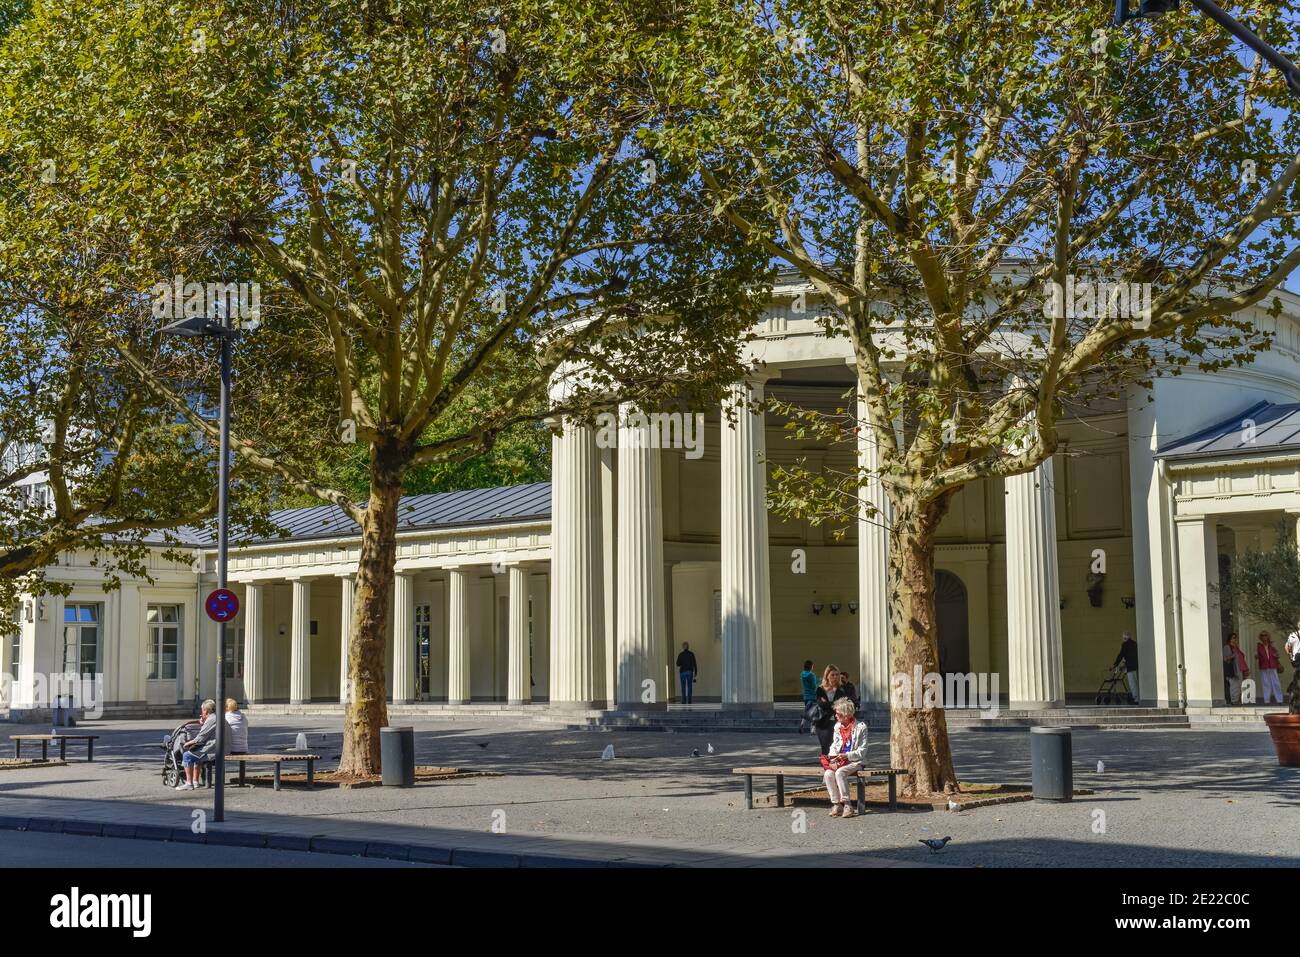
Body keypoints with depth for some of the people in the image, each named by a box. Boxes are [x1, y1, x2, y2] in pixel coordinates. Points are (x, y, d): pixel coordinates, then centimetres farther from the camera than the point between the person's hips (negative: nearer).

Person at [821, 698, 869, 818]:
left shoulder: (861, 727, -6)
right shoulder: (837, 726, 12)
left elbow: (862, 751, -8)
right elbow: (834, 746, 15)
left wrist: (846, 756, -20)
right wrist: (833, 759, -5)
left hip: (855, 761, -5)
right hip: (839, 761, 5)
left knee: (840, 773, -34)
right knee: (828, 774, -26)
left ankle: (847, 805, -28)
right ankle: (836, 805, -20)